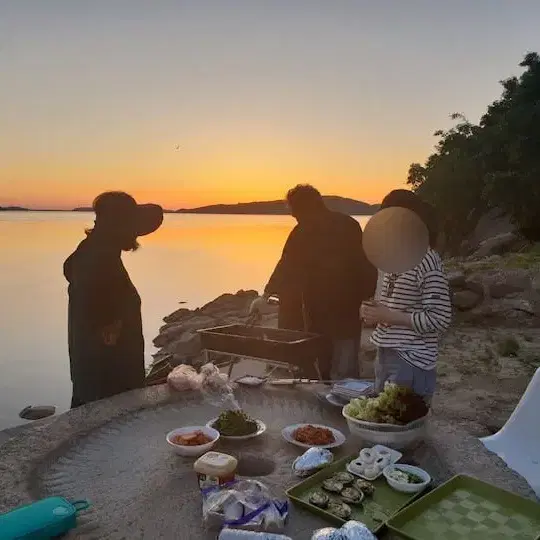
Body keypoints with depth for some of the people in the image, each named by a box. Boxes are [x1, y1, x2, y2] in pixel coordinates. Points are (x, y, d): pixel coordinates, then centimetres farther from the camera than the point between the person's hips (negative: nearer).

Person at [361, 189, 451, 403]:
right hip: (386, 357, 8)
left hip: (412, 363, -8)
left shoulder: (427, 261, -16)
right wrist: (376, 312, 1)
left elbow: (439, 319, -19)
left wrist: (388, 316, -19)